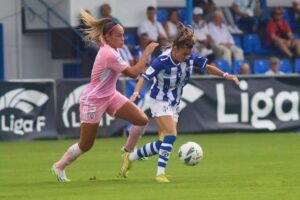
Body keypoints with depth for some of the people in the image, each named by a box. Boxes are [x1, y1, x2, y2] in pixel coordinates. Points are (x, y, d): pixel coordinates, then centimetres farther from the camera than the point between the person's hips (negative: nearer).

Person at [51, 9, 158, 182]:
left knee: (142, 119, -6)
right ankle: (59, 166, 25)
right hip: (94, 101, -9)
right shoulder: (109, 55, -28)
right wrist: (147, 52, -21)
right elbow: (134, 73, -26)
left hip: (110, 96, 9)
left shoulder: (108, 48, -1)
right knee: (86, 145, 3)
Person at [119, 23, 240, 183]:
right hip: (160, 101, -7)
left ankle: (130, 157, 24)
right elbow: (144, 77, -28)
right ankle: (160, 173, -16)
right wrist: (136, 93, -43)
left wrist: (225, 75, 0)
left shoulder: (190, 58, -9)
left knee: (163, 143, 7)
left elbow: (207, 67, 4)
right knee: (171, 135, -22)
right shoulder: (163, 60, -25)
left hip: (174, 103, 7)